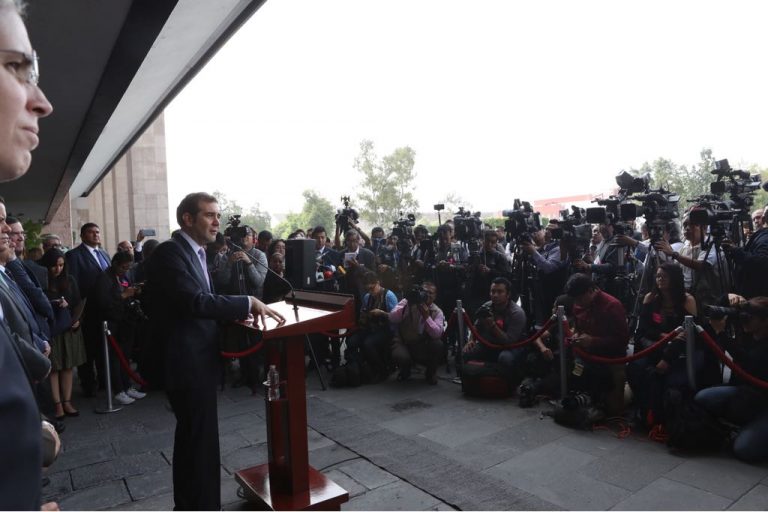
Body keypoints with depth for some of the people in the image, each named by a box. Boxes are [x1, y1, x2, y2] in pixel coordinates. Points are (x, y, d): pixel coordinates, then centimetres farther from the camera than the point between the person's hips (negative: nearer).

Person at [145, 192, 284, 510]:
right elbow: (196, 302, -29)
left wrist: (234, 314, -2)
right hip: (188, 364, -10)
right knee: (201, 443, 1)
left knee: (191, 441, 22)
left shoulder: (195, 252, 13)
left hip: (196, 362, 10)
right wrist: (248, 303, -23)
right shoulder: (170, 252, -18)